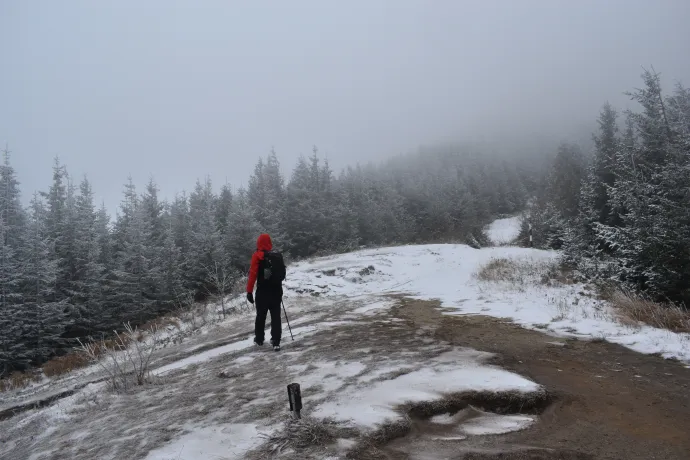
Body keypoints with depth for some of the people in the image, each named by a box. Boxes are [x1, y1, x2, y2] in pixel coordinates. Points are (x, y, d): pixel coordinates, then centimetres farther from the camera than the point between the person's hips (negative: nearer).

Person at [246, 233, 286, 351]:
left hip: (263, 291, -4)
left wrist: (249, 291, -11)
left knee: (261, 316, 12)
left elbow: (253, 274, -13)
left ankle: (259, 339, 26)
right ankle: (276, 342, 1)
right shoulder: (278, 255, 7)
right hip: (277, 290, 4)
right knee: (276, 316, 6)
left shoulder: (257, 256, -9)